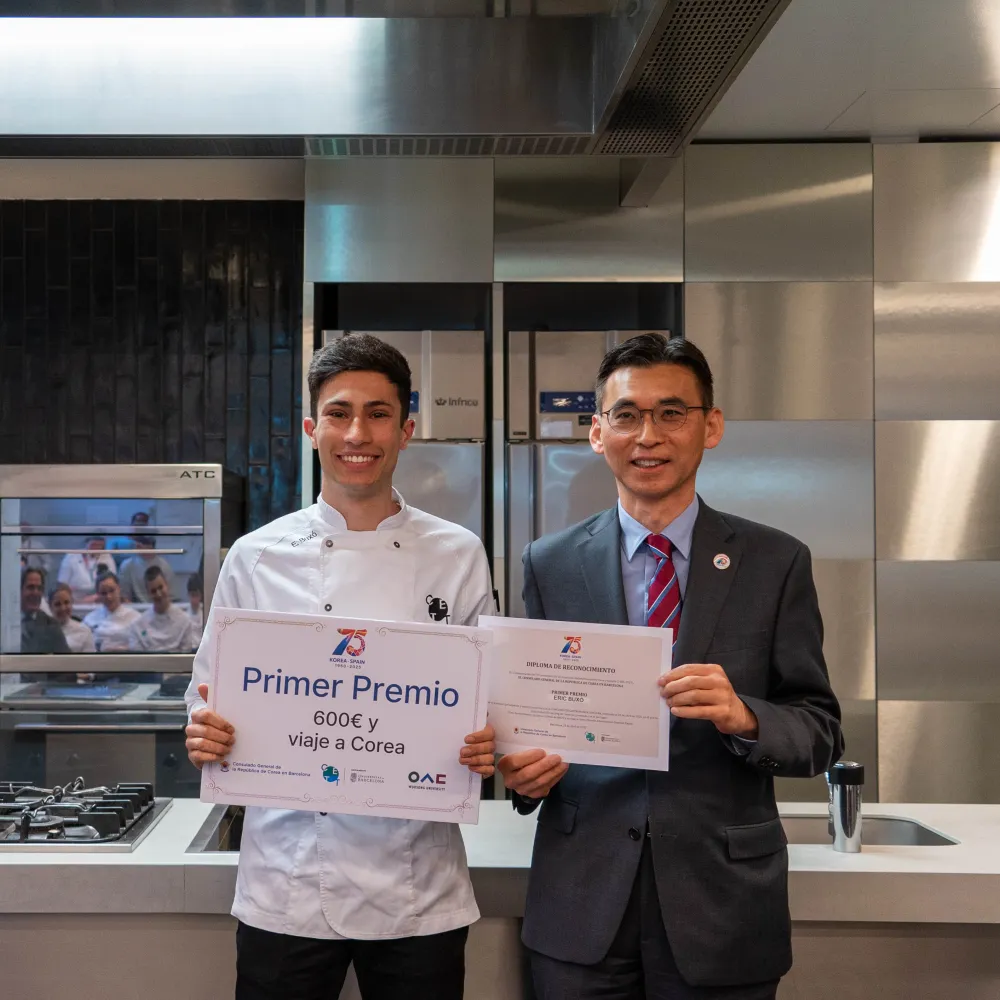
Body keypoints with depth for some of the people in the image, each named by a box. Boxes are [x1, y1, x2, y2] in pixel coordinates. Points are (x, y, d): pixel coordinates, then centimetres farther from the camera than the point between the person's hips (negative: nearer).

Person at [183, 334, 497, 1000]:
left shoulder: (457, 556, 1)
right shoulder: (257, 558, 1)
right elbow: (212, 698, 8)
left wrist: (486, 749, -13)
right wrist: (207, 736, -13)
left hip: (418, 889, 0)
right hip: (287, 888, 0)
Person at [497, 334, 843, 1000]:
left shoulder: (775, 563, -1)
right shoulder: (549, 564, 4)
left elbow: (821, 731, -1)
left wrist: (745, 716, -21)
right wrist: (522, 770, -12)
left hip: (722, 905, -1)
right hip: (581, 906, 1)